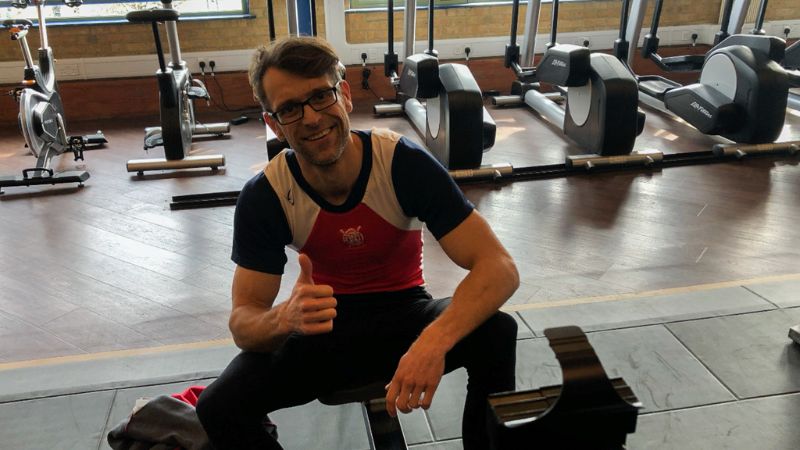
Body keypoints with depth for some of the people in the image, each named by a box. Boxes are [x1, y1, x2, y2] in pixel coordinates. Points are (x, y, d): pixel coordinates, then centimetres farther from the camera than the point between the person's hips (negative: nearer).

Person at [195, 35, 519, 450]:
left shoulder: (405, 163, -23)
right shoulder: (263, 196, -17)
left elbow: (499, 267, -27)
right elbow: (243, 322, -16)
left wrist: (435, 339, -46)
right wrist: (286, 317, -42)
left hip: (405, 314, 0)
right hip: (325, 328, 1)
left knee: (497, 333, -31)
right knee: (219, 408, -23)